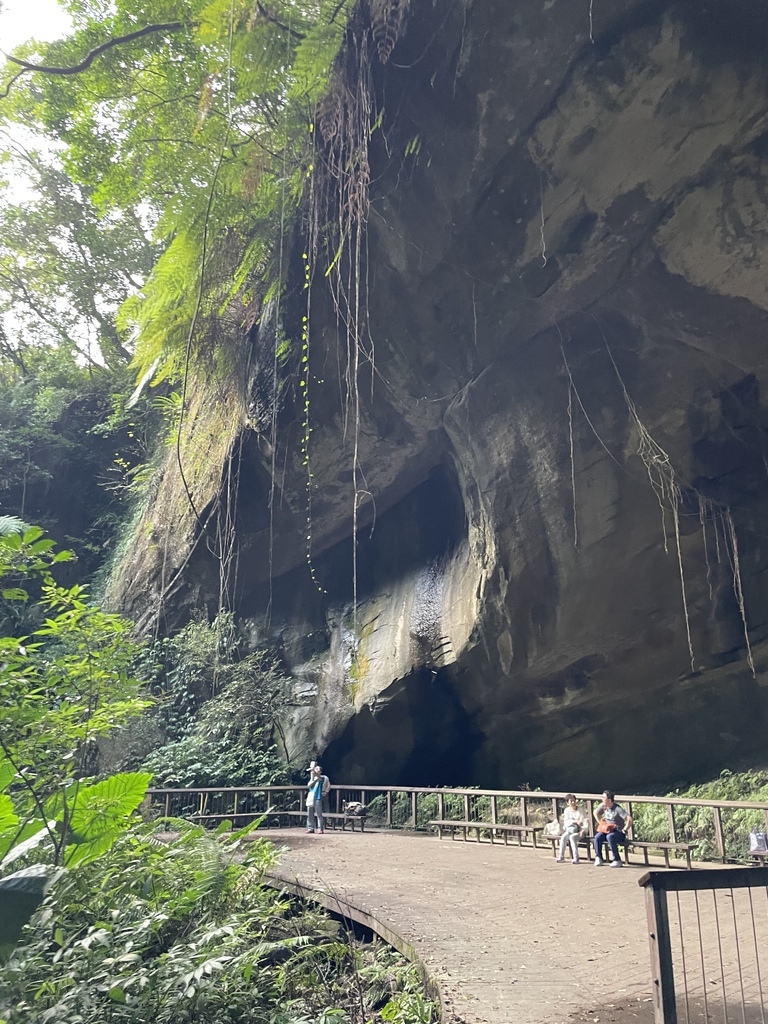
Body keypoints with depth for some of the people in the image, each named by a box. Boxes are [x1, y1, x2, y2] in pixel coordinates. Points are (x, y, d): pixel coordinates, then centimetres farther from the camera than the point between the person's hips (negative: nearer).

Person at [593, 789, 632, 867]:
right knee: (597, 837, -23)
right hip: (607, 830, 6)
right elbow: (596, 813, 22)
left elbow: (629, 819, -25)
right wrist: (601, 823, 13)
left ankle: (617, 861, -27)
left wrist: (624, 830, -18)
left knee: (610, 837, -38)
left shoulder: (617, 809, -18)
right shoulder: (603, 806, 2)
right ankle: (598, 858, -4)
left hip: (618, 832, -6)